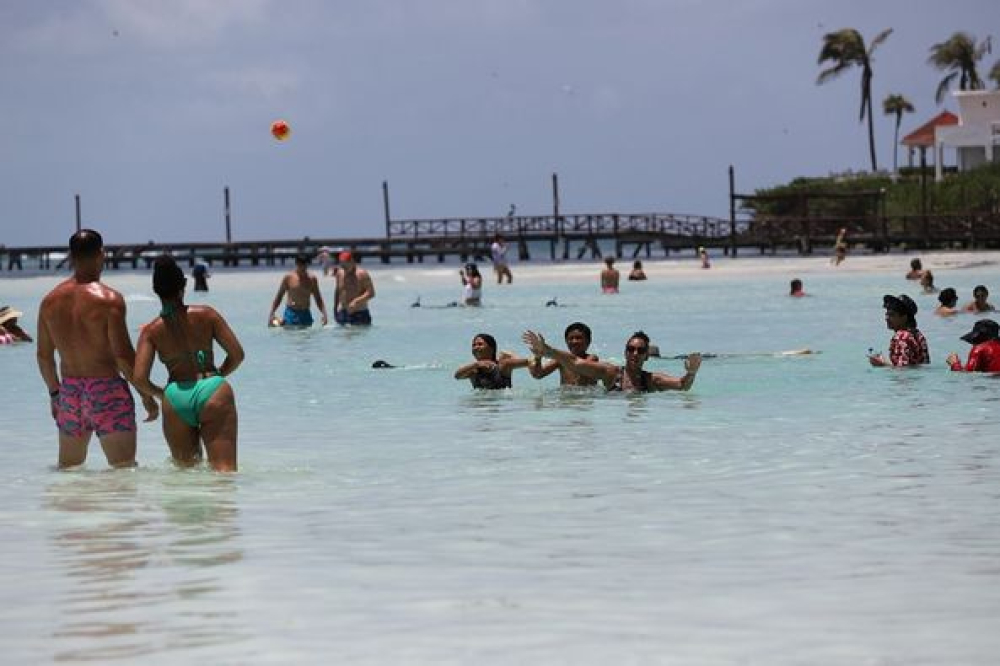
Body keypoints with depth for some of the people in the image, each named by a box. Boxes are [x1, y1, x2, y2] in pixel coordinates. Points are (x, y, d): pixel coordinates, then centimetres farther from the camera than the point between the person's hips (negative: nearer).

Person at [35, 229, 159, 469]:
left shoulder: (50, 301, 4)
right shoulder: (109, 299, -13)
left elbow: (43, 355, 10)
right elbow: (123, 354, -16)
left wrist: (54, 391, 25)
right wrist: (146, 395, -7)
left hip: (69, 392, 6)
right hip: (107, 390, -5)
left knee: (67, 468, 16)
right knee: (124, 467, -5)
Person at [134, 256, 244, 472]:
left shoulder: (151, 330, 3)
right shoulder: (206, 315, 3)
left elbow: (139, 378, -4)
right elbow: (237, 354, 3)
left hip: (176, 397, 1)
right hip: (212, 392, -1)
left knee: (186, 470, 19)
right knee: (224, 470, -9)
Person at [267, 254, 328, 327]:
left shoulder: (312, 279, 5)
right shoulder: (288, 278, -1)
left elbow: (318, 299, 9)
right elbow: (278, 297, 3)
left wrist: (324, 313, -5)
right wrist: (271, 314, -5)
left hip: (305, 314, 3)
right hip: (291, 313, -3)